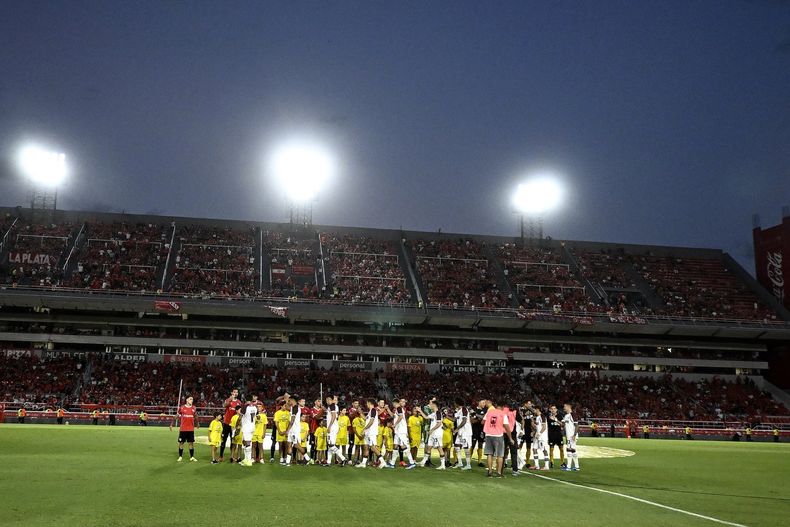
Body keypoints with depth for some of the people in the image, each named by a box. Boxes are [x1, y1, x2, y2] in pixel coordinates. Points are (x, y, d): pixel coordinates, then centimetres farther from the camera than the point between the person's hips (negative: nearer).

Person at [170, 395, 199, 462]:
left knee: (191, 442, 4)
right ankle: (180, 456, 14)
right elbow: (176, 416, 3)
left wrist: (197, 424, 17)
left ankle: (192, 457, 10)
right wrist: (171, 425, 1)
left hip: (191, 429, 2)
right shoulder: (182, 408, -3)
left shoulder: (194, 408, 4)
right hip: (183, 429, -2)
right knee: (181, 442, 4)